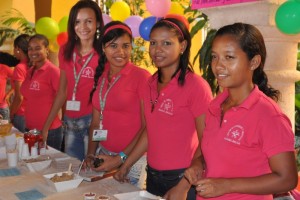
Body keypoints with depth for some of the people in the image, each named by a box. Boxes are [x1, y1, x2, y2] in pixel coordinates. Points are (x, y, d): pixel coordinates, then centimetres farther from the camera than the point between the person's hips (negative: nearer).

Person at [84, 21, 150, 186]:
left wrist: (121, 159, -13)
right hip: (103, 156, 6)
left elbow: (148, 126, -13)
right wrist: (90, 154, 1)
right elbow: (96, 122, 11)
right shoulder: (100, 77, 6)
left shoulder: (141, 76, -12)